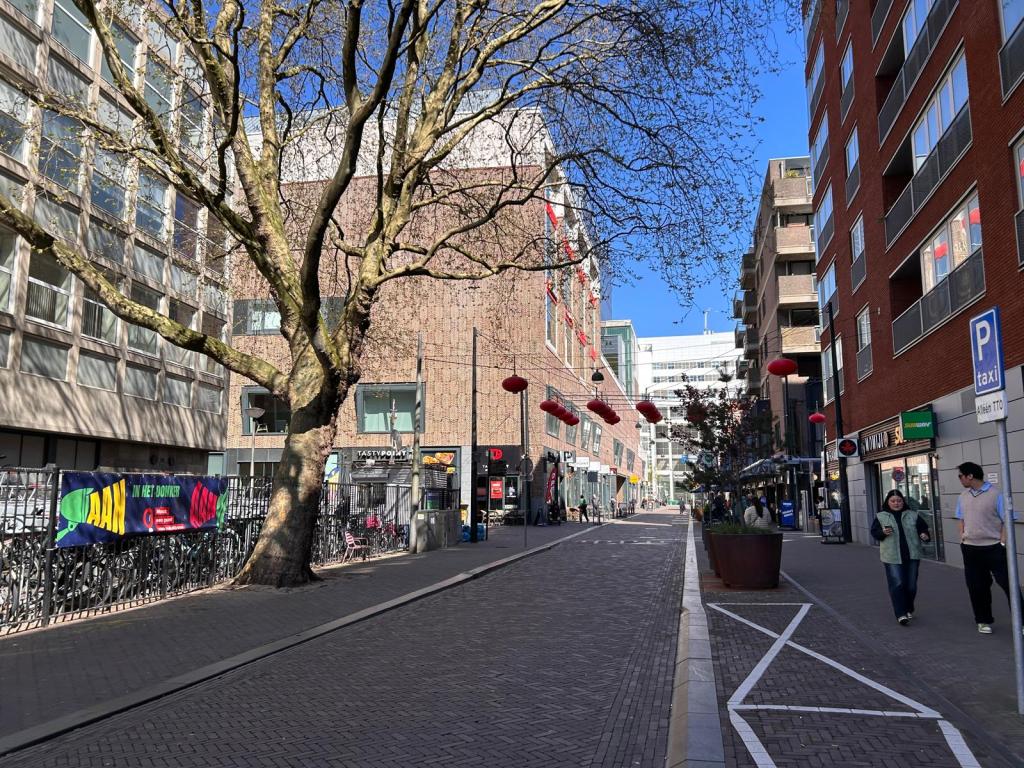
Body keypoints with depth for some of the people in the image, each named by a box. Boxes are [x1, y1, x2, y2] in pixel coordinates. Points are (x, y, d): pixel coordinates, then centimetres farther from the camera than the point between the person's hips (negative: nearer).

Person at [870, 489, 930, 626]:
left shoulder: (913, 515, 8)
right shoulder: (881, 517, 4)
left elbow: (924, 528, 11)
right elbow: (874, 532, 4)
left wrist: (925, 535, -11)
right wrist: (883, 532, -16)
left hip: (912, 556, 2)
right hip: (892, 557, -2)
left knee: (911, 585, 8)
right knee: (897, 584, -9)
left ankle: (908, 610, 28)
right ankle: (901, 614, -8)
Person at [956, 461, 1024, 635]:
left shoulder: (995, 495, -12)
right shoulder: (963, 496, 7)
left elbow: (1007, 520, -10)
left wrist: (1002, 542, -13)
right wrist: (962, 535, 7)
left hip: (994, 548, -5)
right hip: (970, 549, 5)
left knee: (1008, 583, -1)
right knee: (977, 586, 11)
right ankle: (984, 621, 24)